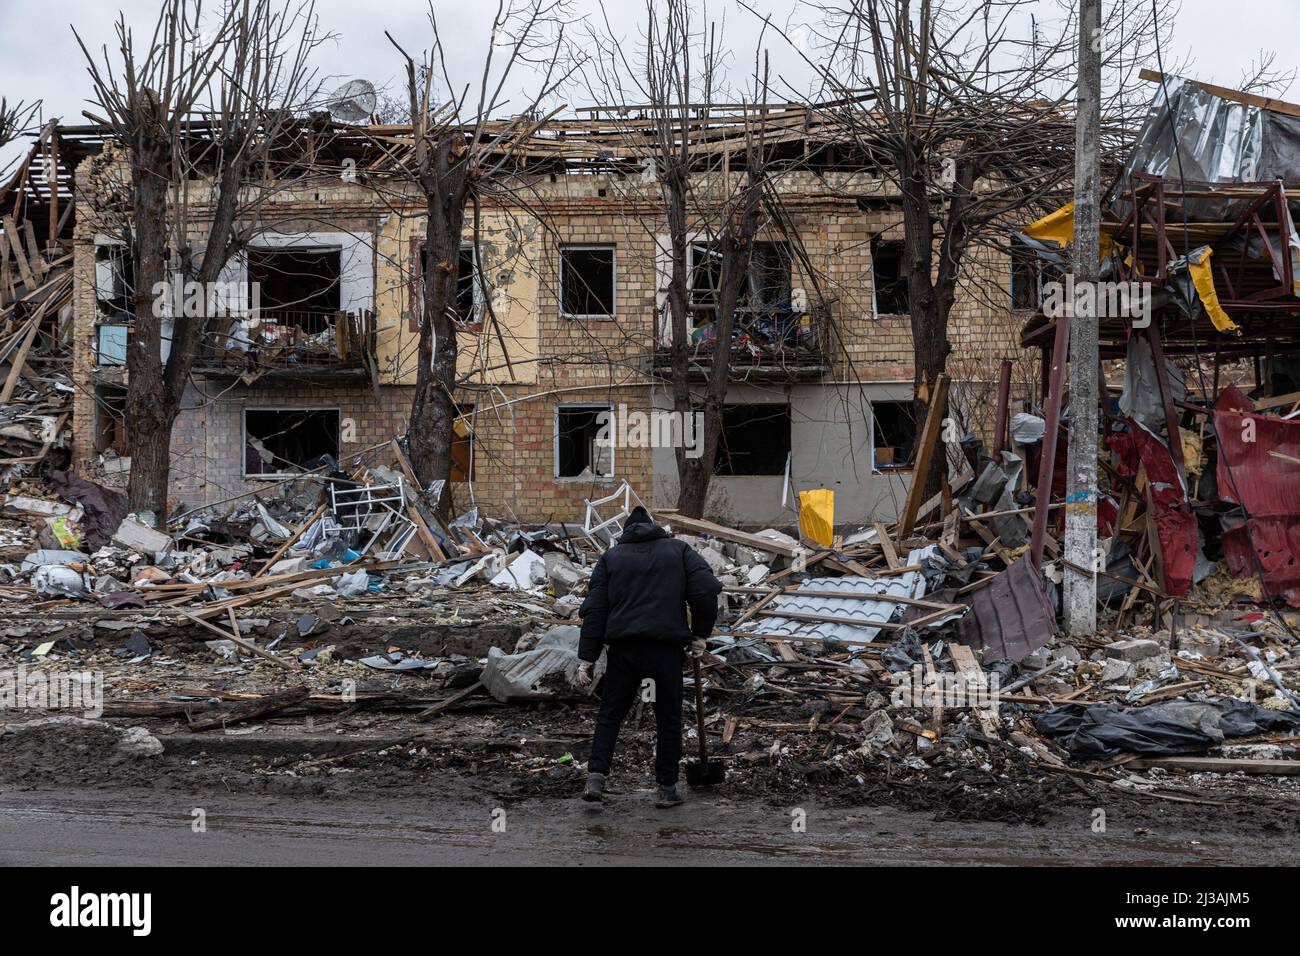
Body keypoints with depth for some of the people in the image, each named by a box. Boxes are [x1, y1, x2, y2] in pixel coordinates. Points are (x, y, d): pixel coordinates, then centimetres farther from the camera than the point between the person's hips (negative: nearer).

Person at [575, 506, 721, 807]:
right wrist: (699, 634, 6)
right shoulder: (679, 550, 12)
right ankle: (667, 788, 13)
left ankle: (596, 778, 3)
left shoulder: (611, 557, 14)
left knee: (610, 714, 13)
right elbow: (706, 591, -3)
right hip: (667, 647, -1)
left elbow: (594, 611, 6)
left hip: (623, 649, 1)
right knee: (668, 718, 10)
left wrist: (586, 659, 5)